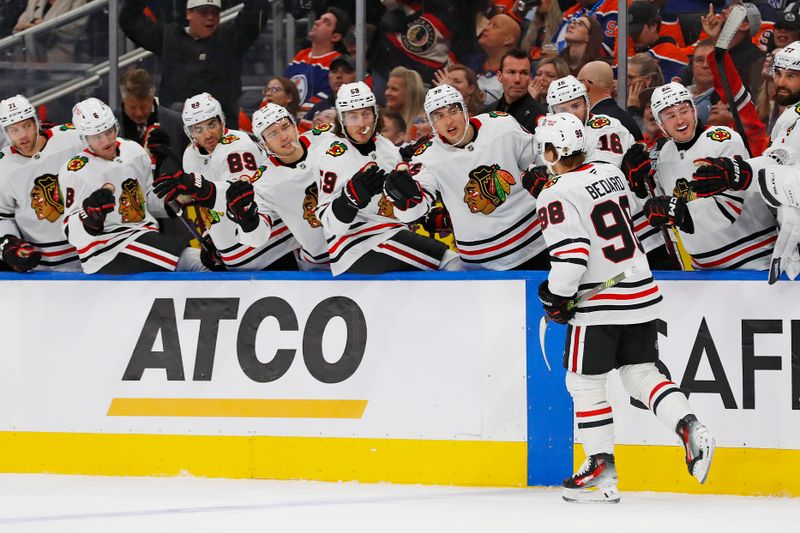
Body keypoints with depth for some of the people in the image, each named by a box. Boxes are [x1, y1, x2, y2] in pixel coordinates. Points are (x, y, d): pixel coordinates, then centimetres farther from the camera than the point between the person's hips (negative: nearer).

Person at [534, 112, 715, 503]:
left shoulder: (557, 197, -16)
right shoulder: (611, 174, 8)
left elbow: (570, 257, -23)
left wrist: (555, 297, -7)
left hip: (600, 307, -7)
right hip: (643, 294, 7)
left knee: (584, 382, 6)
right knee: (641, 373, 15)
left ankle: (602, 470, 5)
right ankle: (689, 427, -8)